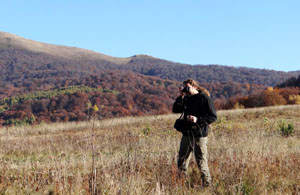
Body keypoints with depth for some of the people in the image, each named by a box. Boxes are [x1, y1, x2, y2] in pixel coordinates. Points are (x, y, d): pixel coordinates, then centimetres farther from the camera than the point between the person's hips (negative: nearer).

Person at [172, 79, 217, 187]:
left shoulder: (204, 98, -8)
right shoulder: (186, 99, 11)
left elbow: (213, 117, -10)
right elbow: (175, 109, 6)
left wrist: (198, 119, -21)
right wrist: (181, 96, -4)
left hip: (199, 135, -7)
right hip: (186, 134, 7)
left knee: (201, 162, -5)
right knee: (182, 160, 13)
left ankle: (207, 184, 5)